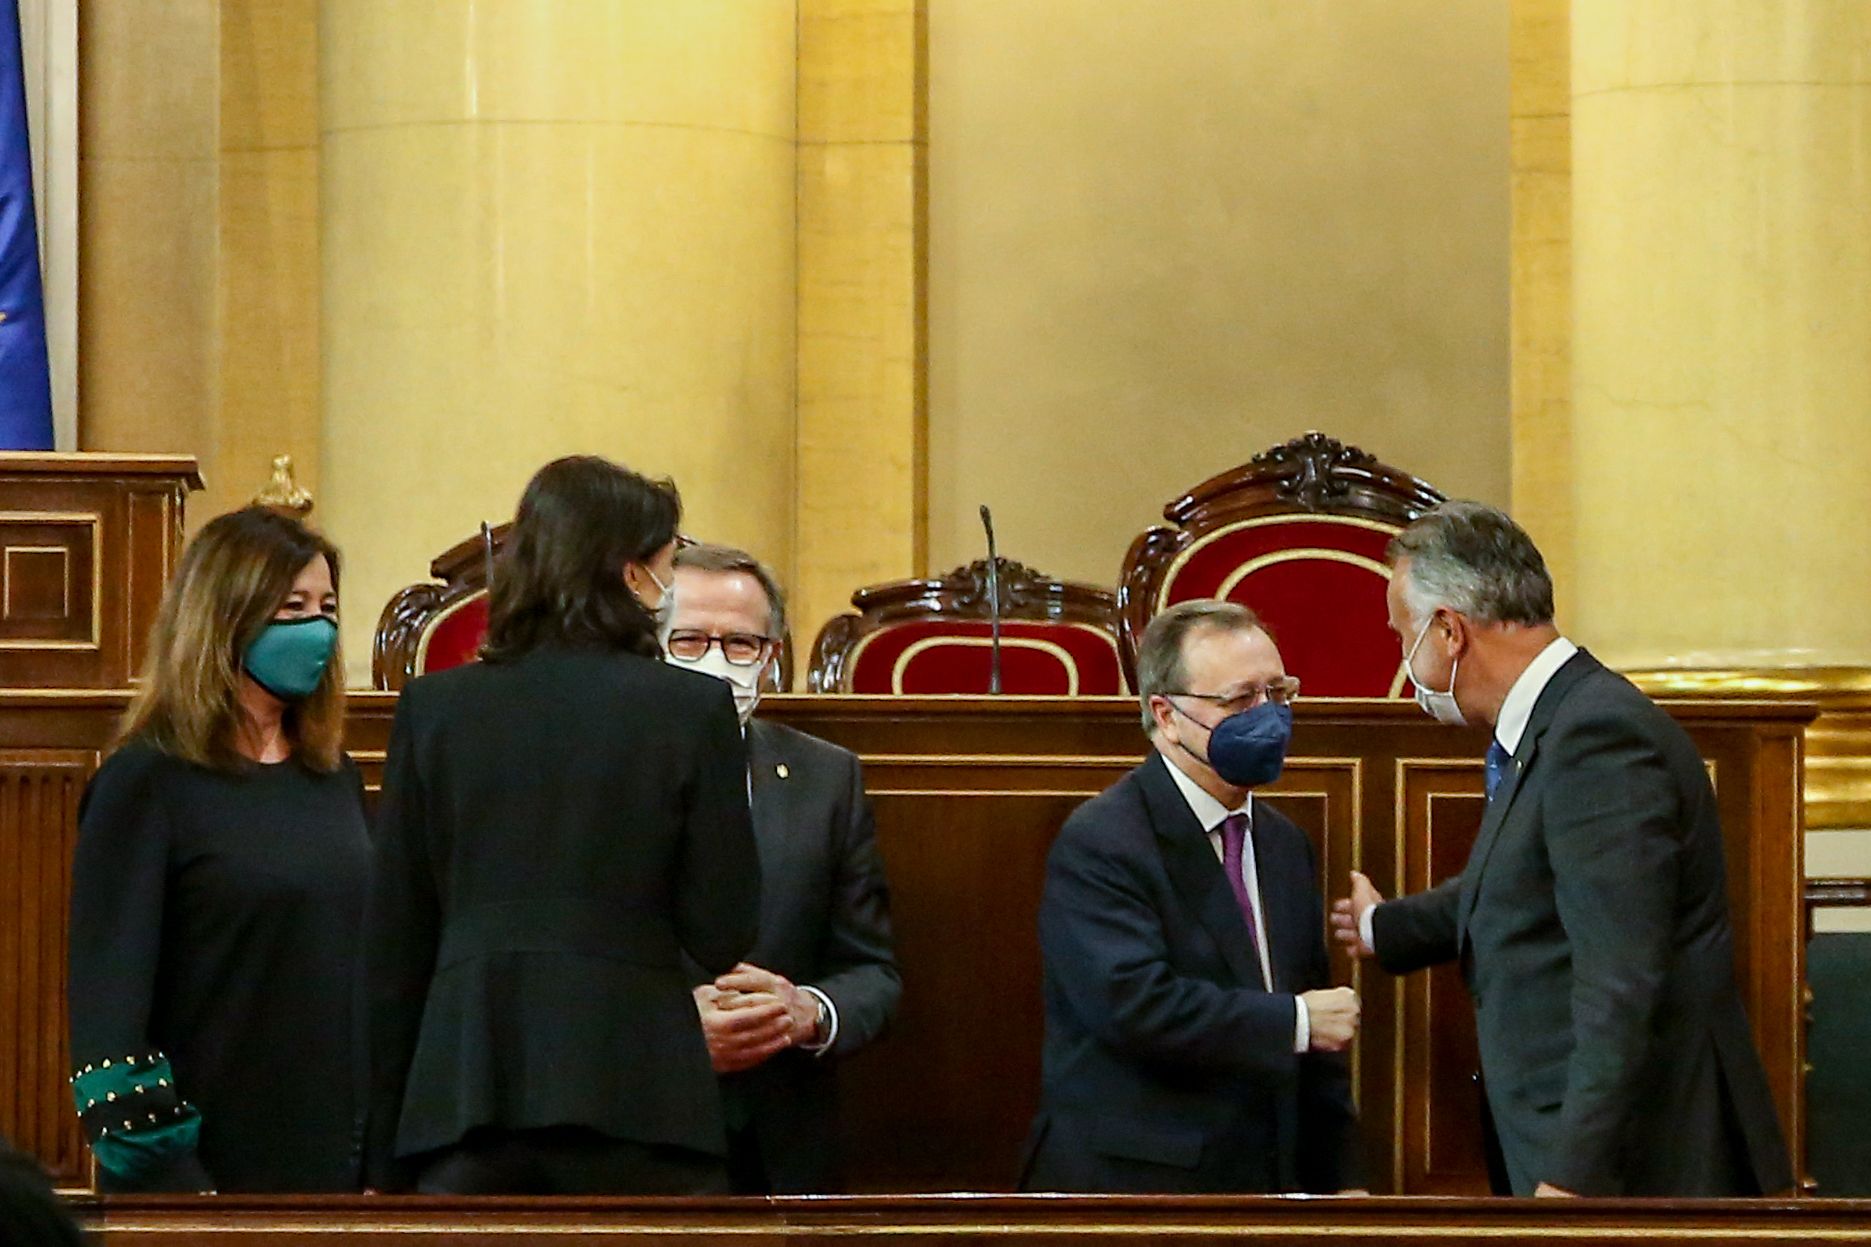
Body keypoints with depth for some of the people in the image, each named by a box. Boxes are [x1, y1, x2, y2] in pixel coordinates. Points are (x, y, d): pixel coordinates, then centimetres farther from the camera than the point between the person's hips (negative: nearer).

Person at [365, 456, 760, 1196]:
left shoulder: (434, 710, 6)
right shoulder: (691, 709, -1)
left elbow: (393, 944, 8)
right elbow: (723, 936, -1)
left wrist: (386, 1161, 12)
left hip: (463, 1086, 2)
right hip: (636, 1082, -2)